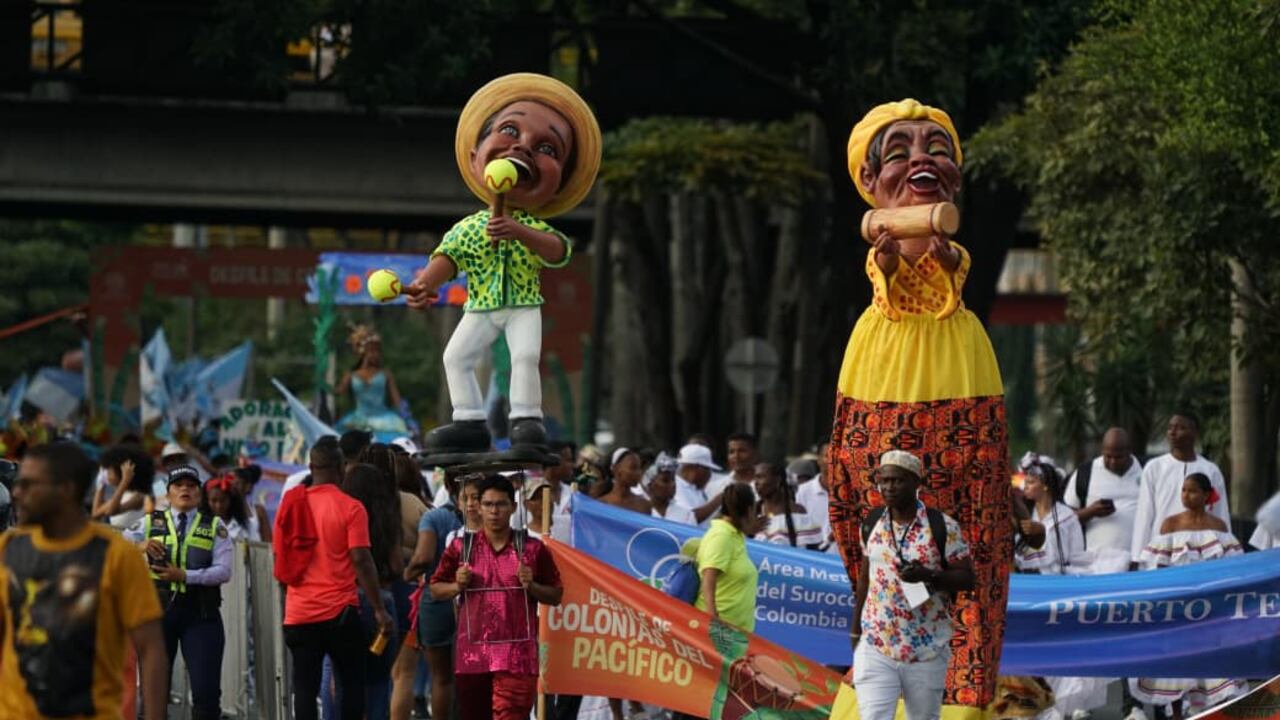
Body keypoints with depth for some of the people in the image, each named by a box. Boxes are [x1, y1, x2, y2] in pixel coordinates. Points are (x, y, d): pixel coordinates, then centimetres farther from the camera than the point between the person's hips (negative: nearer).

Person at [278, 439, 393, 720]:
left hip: (298, 613, 3)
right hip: (339, 612, -3)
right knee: (352, 682, 8)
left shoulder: (290, 505, 6)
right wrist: (379, 609, -8)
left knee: (305, 687, 4)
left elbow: (279, 557, 13)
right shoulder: (350, 508, -8)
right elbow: (361, 560, -12)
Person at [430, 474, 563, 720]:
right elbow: (435, 589, 15)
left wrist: (531, 586, -10)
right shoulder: (461, 548, 8)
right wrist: (458, 586, -5)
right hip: (472, 652, 3)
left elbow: (555, 596, 9)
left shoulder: (532, 549, 5)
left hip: (516, 656, -2)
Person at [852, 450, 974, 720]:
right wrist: (856, 629, 18)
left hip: (926, 648, -2)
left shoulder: (942, 527, -6)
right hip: (876, 646, 2)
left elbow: (967, 578, -6)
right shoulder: (871, 524, 6)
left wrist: (928, 575, -23)